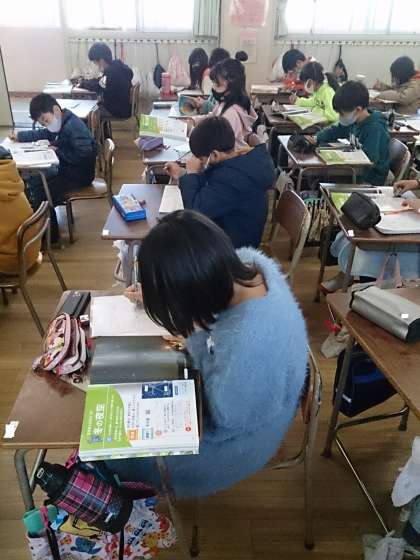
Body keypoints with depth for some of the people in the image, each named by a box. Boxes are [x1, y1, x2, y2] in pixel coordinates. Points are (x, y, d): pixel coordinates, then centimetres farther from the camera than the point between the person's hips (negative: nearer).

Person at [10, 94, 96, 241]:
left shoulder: (73, 127, -24)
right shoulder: (61, 123, 7)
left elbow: (84, 155, -31)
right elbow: (42, 134, 22)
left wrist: (58, 151, -20)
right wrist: (19, 136, 9)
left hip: (80, 174, -11)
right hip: (67, 169, 11)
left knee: (39, 193, -17)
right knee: (31, 182, 15)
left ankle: (50, 235, -3)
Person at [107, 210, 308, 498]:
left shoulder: (249, 343, -45)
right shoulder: (245, 259, -22)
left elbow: (224, 416, -27)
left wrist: (195, 334, -22)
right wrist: (156, 295, -7)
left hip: (238, 432, -7)